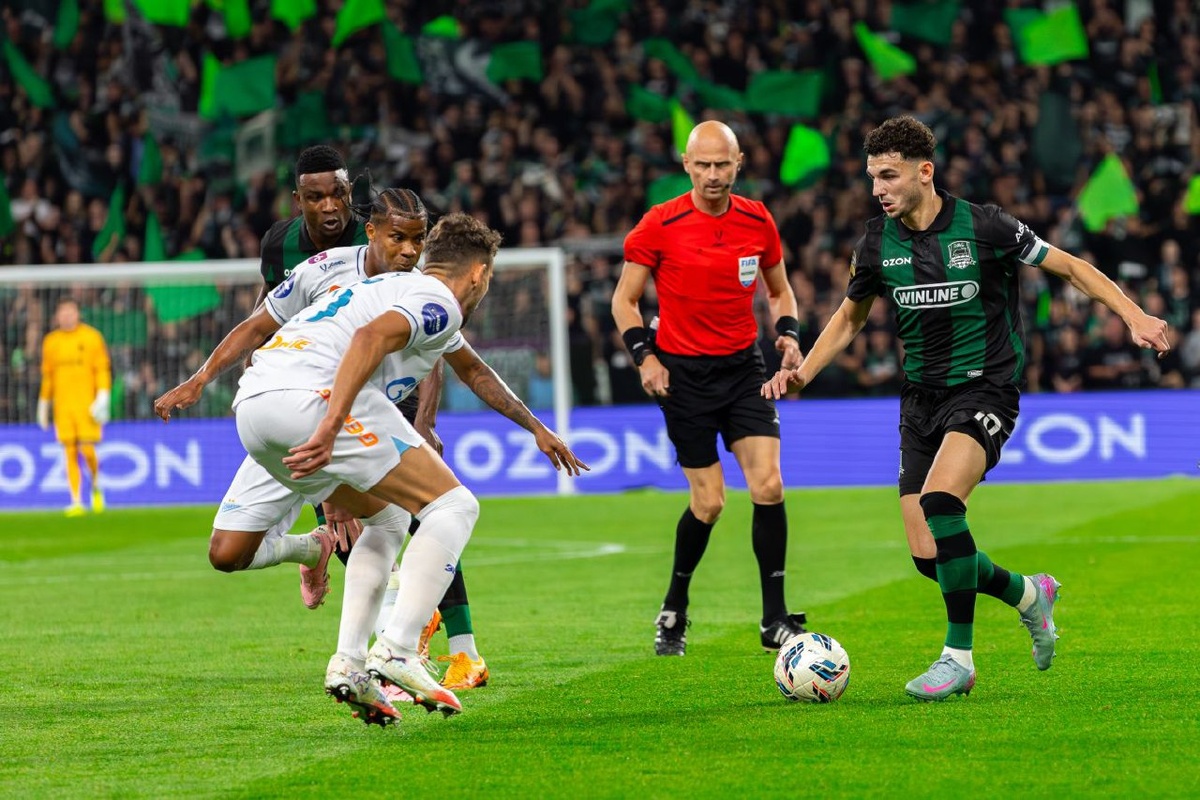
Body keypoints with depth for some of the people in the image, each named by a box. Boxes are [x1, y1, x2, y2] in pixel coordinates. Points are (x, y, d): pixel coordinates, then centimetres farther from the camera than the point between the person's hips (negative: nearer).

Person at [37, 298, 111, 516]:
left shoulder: (92, 337, 1)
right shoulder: (50, 342, 11)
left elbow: (103, 370, -1)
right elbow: (47, 375, 19)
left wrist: (102, 398, -12)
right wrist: (43, 405, 20)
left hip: (87, 404, -3)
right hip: (62, 406, 3)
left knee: (87, 450, -9)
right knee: (70, 453, -2)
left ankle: (96, 487, 19)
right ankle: (76, 502, -1)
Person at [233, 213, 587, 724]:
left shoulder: (405, 290, 34)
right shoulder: (439, 302, 3)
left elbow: (473, 371, 52)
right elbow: (371, 338, -20)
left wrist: (535, 428, 63)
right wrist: (332, 425, -29)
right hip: (310, 397, -9)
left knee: (388, 518, 25)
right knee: (453, 507, -2)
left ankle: (349, 662, 11)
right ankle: (397, 652, -15)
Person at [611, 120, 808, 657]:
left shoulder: (757, 221, 3)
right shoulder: (660, 225, -8)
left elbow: (779, 290, 18)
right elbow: (625, 298, 0)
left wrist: (788, 334, -1)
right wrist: (644, 356, -13)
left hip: (743, 368, 3)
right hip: (684, 373, -3)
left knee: (768, 485, -11)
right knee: (708, 502, -4)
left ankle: (774, 619, -3)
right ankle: (673, 612, 19)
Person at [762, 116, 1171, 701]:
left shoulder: (982, 226, -12)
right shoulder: (878, 243, 0)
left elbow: (1070, 267, -2)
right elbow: (849, 318, 17)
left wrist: (1134, 316, -13)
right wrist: (803, 372, 1)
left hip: (985, 389, -5)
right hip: (921, 399, 5)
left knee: (940, 498, -31)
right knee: (928, 556, -2)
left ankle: (958, 656, -22)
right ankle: (1028, 594, 29)